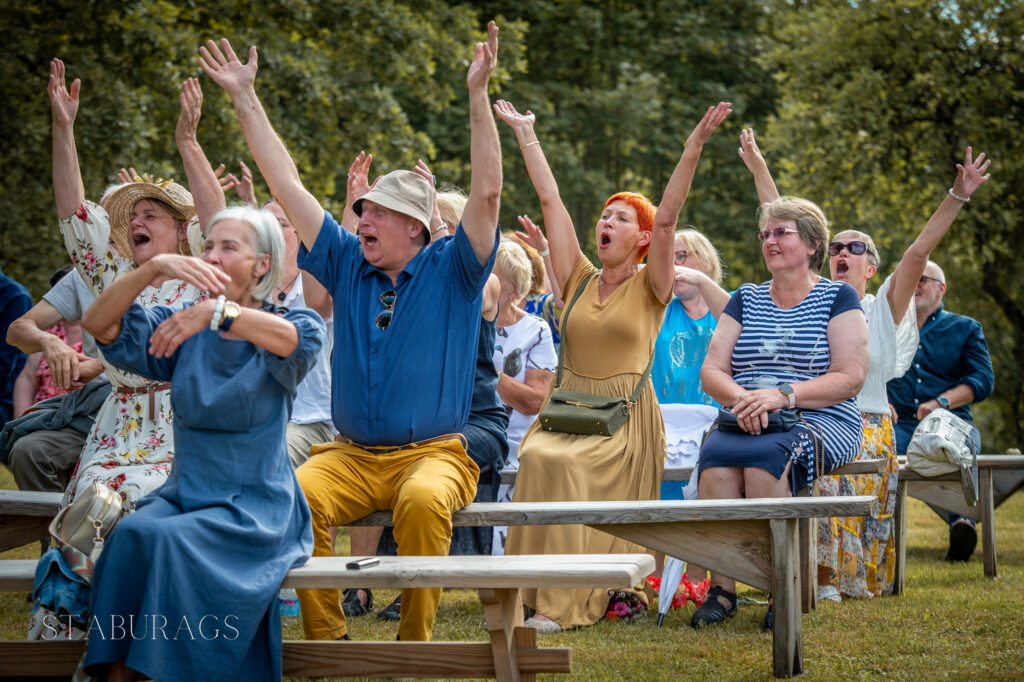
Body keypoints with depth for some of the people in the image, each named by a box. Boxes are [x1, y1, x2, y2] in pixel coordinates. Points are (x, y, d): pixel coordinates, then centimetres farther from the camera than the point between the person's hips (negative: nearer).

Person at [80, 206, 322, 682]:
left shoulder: (285, 325, 0)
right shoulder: (183, 329, 10)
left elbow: (301, 339, -27)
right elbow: (99, 324, -3)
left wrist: (216, 312, -41)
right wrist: (155, 267, -20)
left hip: (255, 505, -3)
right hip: (184, 494, 3)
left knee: (168, 540, -31)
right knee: (130, 533, -28)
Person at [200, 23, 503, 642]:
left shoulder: (452, 271, 4)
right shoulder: (349, 265, 15)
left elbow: (487, 193, -9)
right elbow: (289, 187, 16)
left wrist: (478, 95, -18)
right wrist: (246, 99, 16)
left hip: (432, 453, -3)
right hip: (351, 454, 3)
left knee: (424, 500, -38)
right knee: (295, 495, -29)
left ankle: (415, 642, -22)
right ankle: (325, 636, -19)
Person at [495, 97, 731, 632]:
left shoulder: (650, 288, 5)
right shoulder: (579, 280, 14)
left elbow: (667, 219, -8)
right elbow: (550, 201, 13)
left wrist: (694, 147, -18)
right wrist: (526, 135, 13)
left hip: (625, 417, -3)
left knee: (561, 464, -31)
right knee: (536, 459, -30)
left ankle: (566, 602, -28)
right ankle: (540, 590, -27)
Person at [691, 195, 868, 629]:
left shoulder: (838, 297, 6)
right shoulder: (746, 300, 19)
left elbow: (850, 378, -5)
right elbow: (711, 372, 10)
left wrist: (782, 395, -18)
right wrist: (742, 398, -13)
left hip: (821, 420, -3)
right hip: (745, 422, 4)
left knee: (765, 456, -36)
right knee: (715, 456, -31)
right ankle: (721, 586, -31)